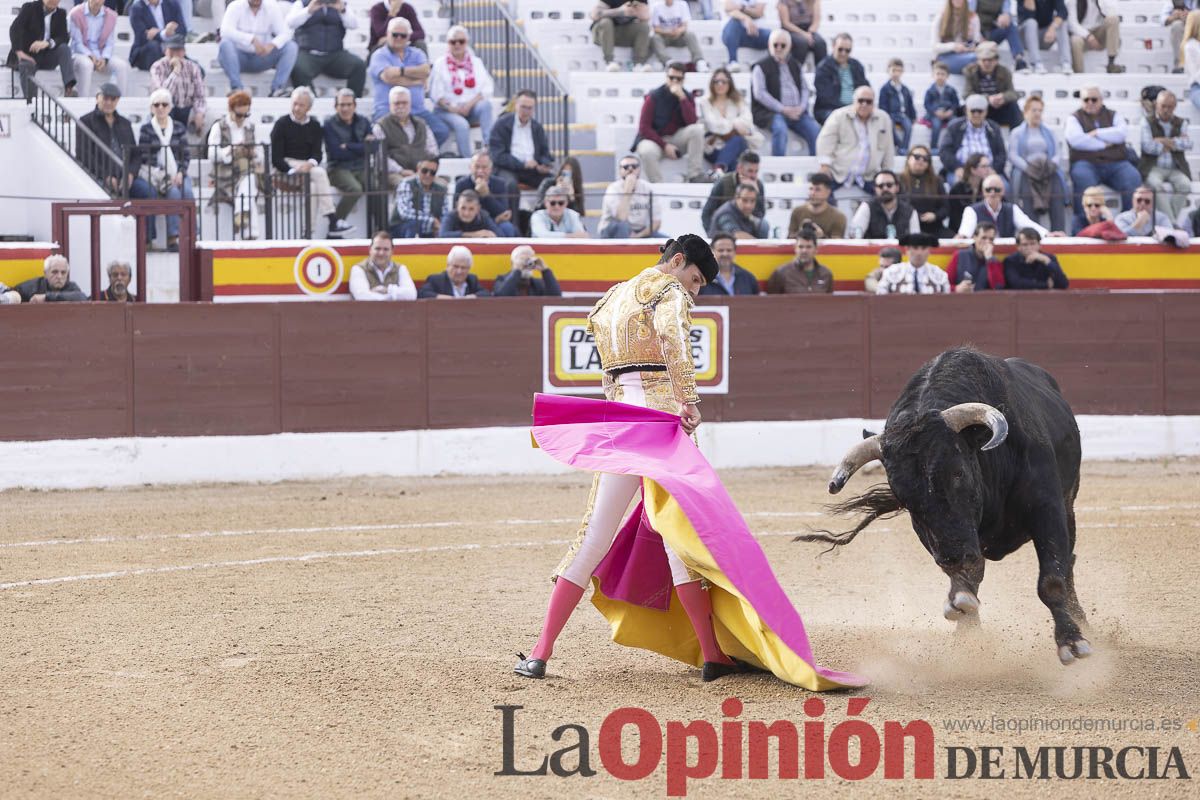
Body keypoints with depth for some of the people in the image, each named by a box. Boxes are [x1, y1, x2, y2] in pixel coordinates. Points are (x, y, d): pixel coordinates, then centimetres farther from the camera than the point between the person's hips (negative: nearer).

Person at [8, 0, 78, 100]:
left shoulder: (61, 14, 10)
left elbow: (65, 38, -2)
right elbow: (15, 29, -13)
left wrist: (48, 43, -25)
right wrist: (19, 52, -29)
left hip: (47, 56, 3)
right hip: (28, 54, -3)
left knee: (64, 48, -24)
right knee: (27, 66, -36)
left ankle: (69, 88, -37)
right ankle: (29, 102, -43)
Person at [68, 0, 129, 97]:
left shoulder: (111, 16, 5)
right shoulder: (75, 14, -6)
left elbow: (110, 44, 4)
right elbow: (77, 43, -8)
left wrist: (104, 58, -16)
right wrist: (91, 57, -23)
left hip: (102, 56, 4)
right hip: (80, 54, -4)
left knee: (122, 65, -23)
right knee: (86, 64, -38)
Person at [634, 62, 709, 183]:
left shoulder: (687, 97, 0)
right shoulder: (653, 97, -9)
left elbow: (692, 122, -15)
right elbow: (644, 128, -10)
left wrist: (682, 98, -23)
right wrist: (664, 146, -17)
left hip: (676, 138, 3)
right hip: (654, 139, -3)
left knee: (697, 129, -24)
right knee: (647, 151, -38)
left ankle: (695, 175, -23)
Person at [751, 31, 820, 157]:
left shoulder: (795, 66, 22)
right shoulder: (761, 67, 5)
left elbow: (804, 88, 18)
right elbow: (759, 93, -5)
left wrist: (801, 107, -4)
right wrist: (782, 109, -14)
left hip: (796, 112, 4)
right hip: (770, 112, -4)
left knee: (816, 131, -20)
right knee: (780, 129, -36)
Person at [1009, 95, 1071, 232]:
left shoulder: (1048, 132, 30)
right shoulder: (1017, 133, 20)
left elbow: (1056, 154, 18)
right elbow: (1013, 156, 6)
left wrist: (1051, 164, -6)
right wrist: (1028, 167, -12)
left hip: (1048, 171, 2)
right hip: (1027, 172, -2)